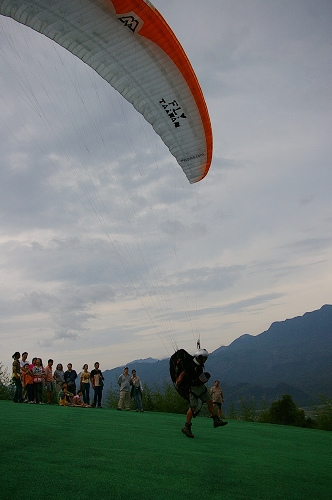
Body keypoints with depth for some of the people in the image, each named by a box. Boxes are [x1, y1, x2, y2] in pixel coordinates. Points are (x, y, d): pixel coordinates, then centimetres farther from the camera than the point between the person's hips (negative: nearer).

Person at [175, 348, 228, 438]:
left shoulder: (200, 364, 3)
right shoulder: (191, 366, -24)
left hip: (201, 387, 9)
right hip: (194, 388, -9)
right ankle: (186, 427, 3)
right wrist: (179, 381, -37)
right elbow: (183, 373, -23)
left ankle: (216, 420, 19)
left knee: (209, 402, 9)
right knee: (193, 408, -6)